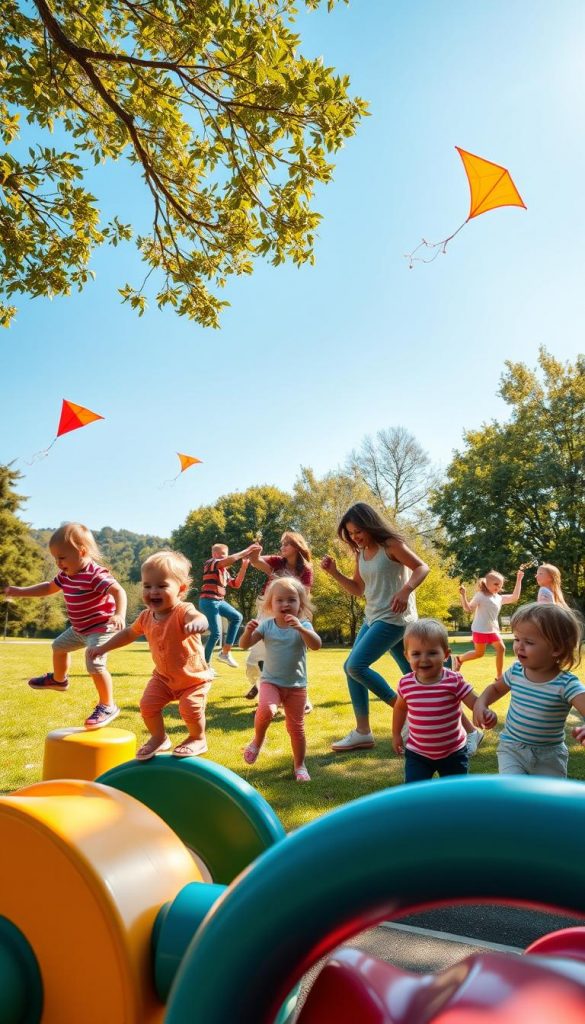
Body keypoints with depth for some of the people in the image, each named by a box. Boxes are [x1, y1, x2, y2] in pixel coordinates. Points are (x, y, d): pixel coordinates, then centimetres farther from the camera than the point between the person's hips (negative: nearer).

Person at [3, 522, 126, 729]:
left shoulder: (96, 574, -29)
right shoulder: (66, 575, 1)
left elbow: (118, 591, -39)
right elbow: (49, 588, 18)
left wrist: (120, 614, -55)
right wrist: (20, 591, 16)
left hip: (101, 628, -10)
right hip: (80, 629, 10)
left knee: (94, 663, -24)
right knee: (59, 646, 28)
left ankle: (107, 706, -7)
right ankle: (58, 679, 57)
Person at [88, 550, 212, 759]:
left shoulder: (183, 611, -28)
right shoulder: (147, 617, -7)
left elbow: (200, 618, -53)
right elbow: (129, 633, 14)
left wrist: (196, 623, -78)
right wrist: (103, 648, 17)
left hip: (194, 677, -5)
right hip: (164, 677, 6)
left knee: (190, 708, -20)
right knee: (148, 705, -5)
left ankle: (197, 739, 11)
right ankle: (159, 738, 23)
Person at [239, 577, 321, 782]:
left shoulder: (303, 625, -7)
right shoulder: (266, 625, -3)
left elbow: (316, 645, -25)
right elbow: (244, 645, -6)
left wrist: (300, 628, -39)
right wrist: (248, 631, -27)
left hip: (296, 686, 0)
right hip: (271, 682, 0)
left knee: (296, 727, 7)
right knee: (266, 709, -29)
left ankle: (299, 765, 30)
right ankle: (257, 740, 1)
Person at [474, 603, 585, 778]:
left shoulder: (566, 684, -21)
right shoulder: (516, 671, -7)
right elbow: (496, 688, 13)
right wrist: (481, 703, -7)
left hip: (549, 756, -1)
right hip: (512, 748, 2)